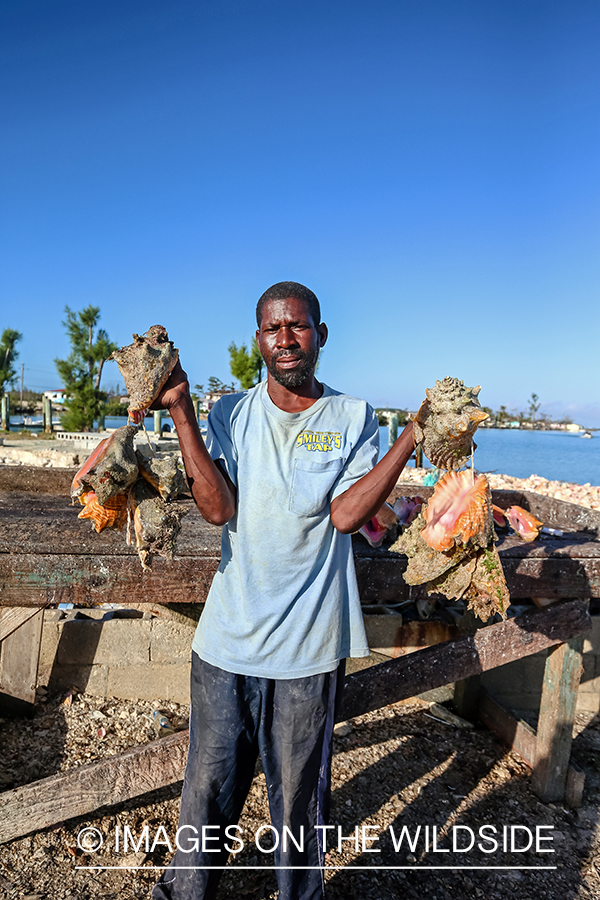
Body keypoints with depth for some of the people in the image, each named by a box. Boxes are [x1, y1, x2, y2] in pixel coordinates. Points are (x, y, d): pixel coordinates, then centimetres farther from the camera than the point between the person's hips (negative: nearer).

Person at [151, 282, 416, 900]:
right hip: (226, 640, 2)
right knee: (209, 786, 17)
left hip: (308, 647, -1)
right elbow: (218, 508, -11)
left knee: (298, 796, 15)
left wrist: (416, 433, -18)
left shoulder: (352, 418, 0)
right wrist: (180, 410, -14)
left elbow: (346, 514, -13)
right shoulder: (230, 414, 4)